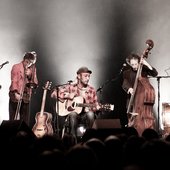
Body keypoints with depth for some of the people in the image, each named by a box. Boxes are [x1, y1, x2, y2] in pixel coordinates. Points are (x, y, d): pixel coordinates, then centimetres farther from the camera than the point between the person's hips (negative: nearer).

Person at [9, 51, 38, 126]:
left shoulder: (33, 69, 12)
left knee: (25, 120, 2)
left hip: (26, 98, 4)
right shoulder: (16, 67, -1)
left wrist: (30, 76, -10)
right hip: (15, 97, -4)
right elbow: (14, 81, -10)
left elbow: (35, 84, 6)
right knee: (13, 119, -4)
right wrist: (16, 93, -23)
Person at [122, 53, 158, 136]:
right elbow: (124, 84, -6)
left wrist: (147, 64, -20)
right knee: (133, 121, 0)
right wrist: (129, 88, -29)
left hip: (145, 99, -1)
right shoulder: (127, 73, 5)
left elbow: (155, 73, -9)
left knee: (146, 121, -6)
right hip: (133, 101, 1)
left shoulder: (143, 69, 4)